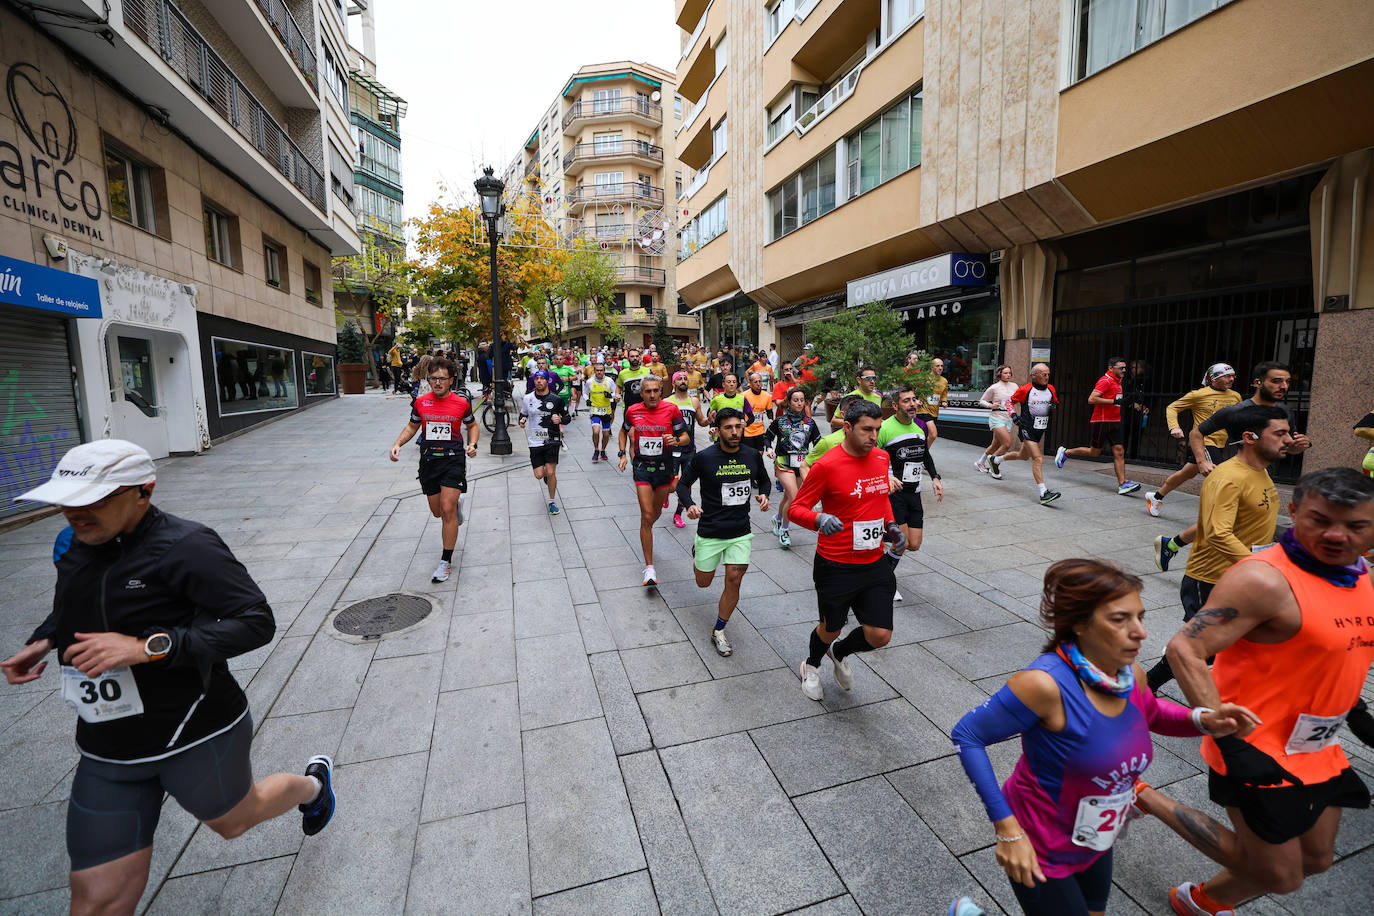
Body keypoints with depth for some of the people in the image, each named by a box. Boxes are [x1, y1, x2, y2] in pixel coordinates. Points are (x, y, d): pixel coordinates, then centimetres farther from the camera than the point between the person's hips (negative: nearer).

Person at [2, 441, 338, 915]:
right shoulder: (73, 543, 2)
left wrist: (146, 647, -32)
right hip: (106, 752, 6)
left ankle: (314, 783, 50)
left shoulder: (184, 547, -23)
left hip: (198, 737, -6)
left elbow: (257, 622, -27)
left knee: (234, 821, 22)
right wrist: (44, 639, 7)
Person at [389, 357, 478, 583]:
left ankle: (446, 561, 1)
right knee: (437, 512, 11)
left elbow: (473, 426, 12)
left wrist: (473, 444, -6)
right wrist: (397, 444, 0)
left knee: (448, 510, -12)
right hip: (428, 460, 4)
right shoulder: (420, 402, 2)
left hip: (454, 459, -3)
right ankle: (456, 503, 50)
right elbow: (412, 426, 16)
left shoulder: (461, 403, -4)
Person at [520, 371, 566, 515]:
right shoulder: (527, 398, 3)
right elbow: (523, 415, 17)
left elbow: (567, 416, 8)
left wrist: (560, 419, -14)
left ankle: (552, 502, 11)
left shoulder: (556, 399, -3)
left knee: (551, 472, -10)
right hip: (535, 442, 2)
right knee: (539, 475, -1)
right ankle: (547, 473, 39)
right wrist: (522, 422, -6)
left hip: (552, 440, -2)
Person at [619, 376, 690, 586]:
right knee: (647, 515, -9)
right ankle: (649, 567, -4)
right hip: (642, 467, -1)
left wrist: (676, 440, -22)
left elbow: (685, 437, 0)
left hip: (664, 466, 1)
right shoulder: (632, 411, -2)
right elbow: (624, 431, 17)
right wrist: (622, 454, 5)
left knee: (656, 512, 18)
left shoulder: (671, 410, -7)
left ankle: (646, 532, 55)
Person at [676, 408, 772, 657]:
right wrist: (690, 505, -20)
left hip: (741, 532, 2)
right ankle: (697, 552, 49)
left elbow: (764, 480, 16)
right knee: (704, 583, 14)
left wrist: (763, 495, -6)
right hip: (710, 531, -2)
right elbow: (683, 483, -1)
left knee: (734, 580, -4)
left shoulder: (753, 455, -3)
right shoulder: (703, 457, -13)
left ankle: (718, 632, 18)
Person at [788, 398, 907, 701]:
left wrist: (891, 525, 7)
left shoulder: (881, 457, 3)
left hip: (874, 563, 5)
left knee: (880, 636, 2)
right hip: (836, 566, -5)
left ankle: (840, 653, 38)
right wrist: (819, 519, -32)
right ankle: (812, 665, 49)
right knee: (831, 629, 13)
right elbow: (795, 508, -12)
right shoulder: (827, 465, -17)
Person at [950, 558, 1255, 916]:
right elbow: (967, 735, -27)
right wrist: (1007, 829, -26)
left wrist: (1203, 719, -7)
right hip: (1039, 852, -7)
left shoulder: (1130, 675, -11)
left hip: (1096, 842, 7)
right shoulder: (1046, 683, -33)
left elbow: (1149, 712, 13)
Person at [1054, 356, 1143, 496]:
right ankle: (1065, 452, 21)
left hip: (1114, 422, 8)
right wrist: (1113, 401, -22)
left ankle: (1122, 484, -3)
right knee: (1094, 452, 1)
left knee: (1119, 452, 0)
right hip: (1102, 421, -8)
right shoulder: (1105, 381, -13)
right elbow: (1091, 399, -23)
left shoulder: (1117, 381, 17)